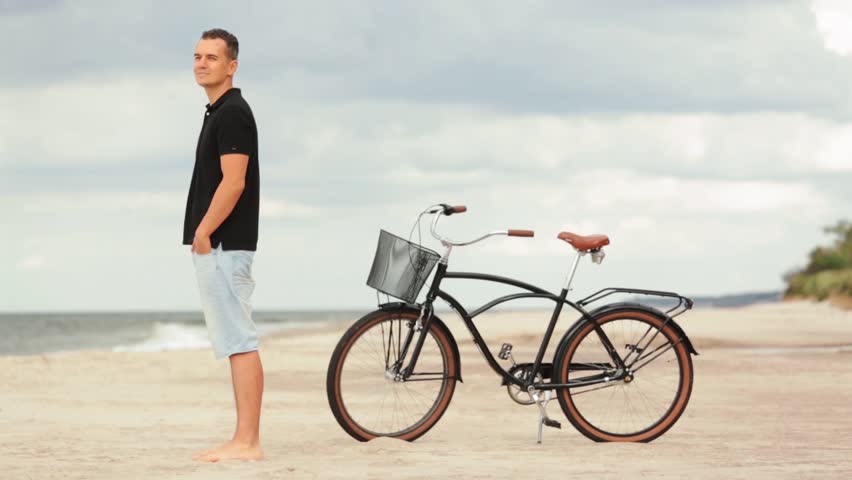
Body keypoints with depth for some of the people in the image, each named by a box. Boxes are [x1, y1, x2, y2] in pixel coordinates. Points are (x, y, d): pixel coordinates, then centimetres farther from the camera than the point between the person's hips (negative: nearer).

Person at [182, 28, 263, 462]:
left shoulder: (232, 113, -12)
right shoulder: (217, 112, 18)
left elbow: (233, 183, -20)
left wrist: (203, 233, -16)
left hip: (223, 246, -10)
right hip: (216, 247, 10)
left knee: (238, 343, -10)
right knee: (234, 343, 9)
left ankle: (247, 442, -11)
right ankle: (244, 439, 11)